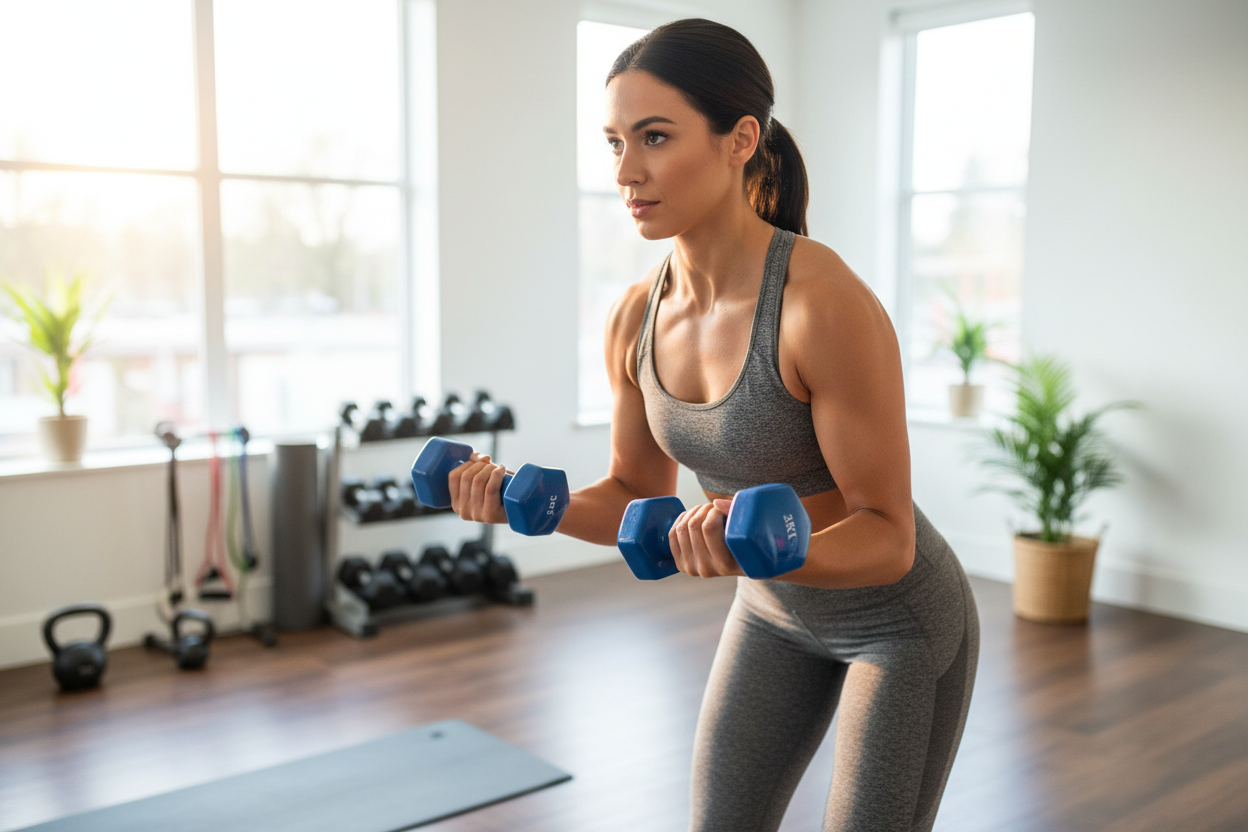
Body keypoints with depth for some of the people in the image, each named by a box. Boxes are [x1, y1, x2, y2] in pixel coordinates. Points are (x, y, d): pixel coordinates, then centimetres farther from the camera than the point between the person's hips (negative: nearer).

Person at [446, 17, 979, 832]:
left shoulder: (826, 304, -33)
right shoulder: (635, 321, -12)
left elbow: (888, 536, -26)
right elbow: (639, 497, 1)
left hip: (900, 620, -5)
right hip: (777, 613, 6)